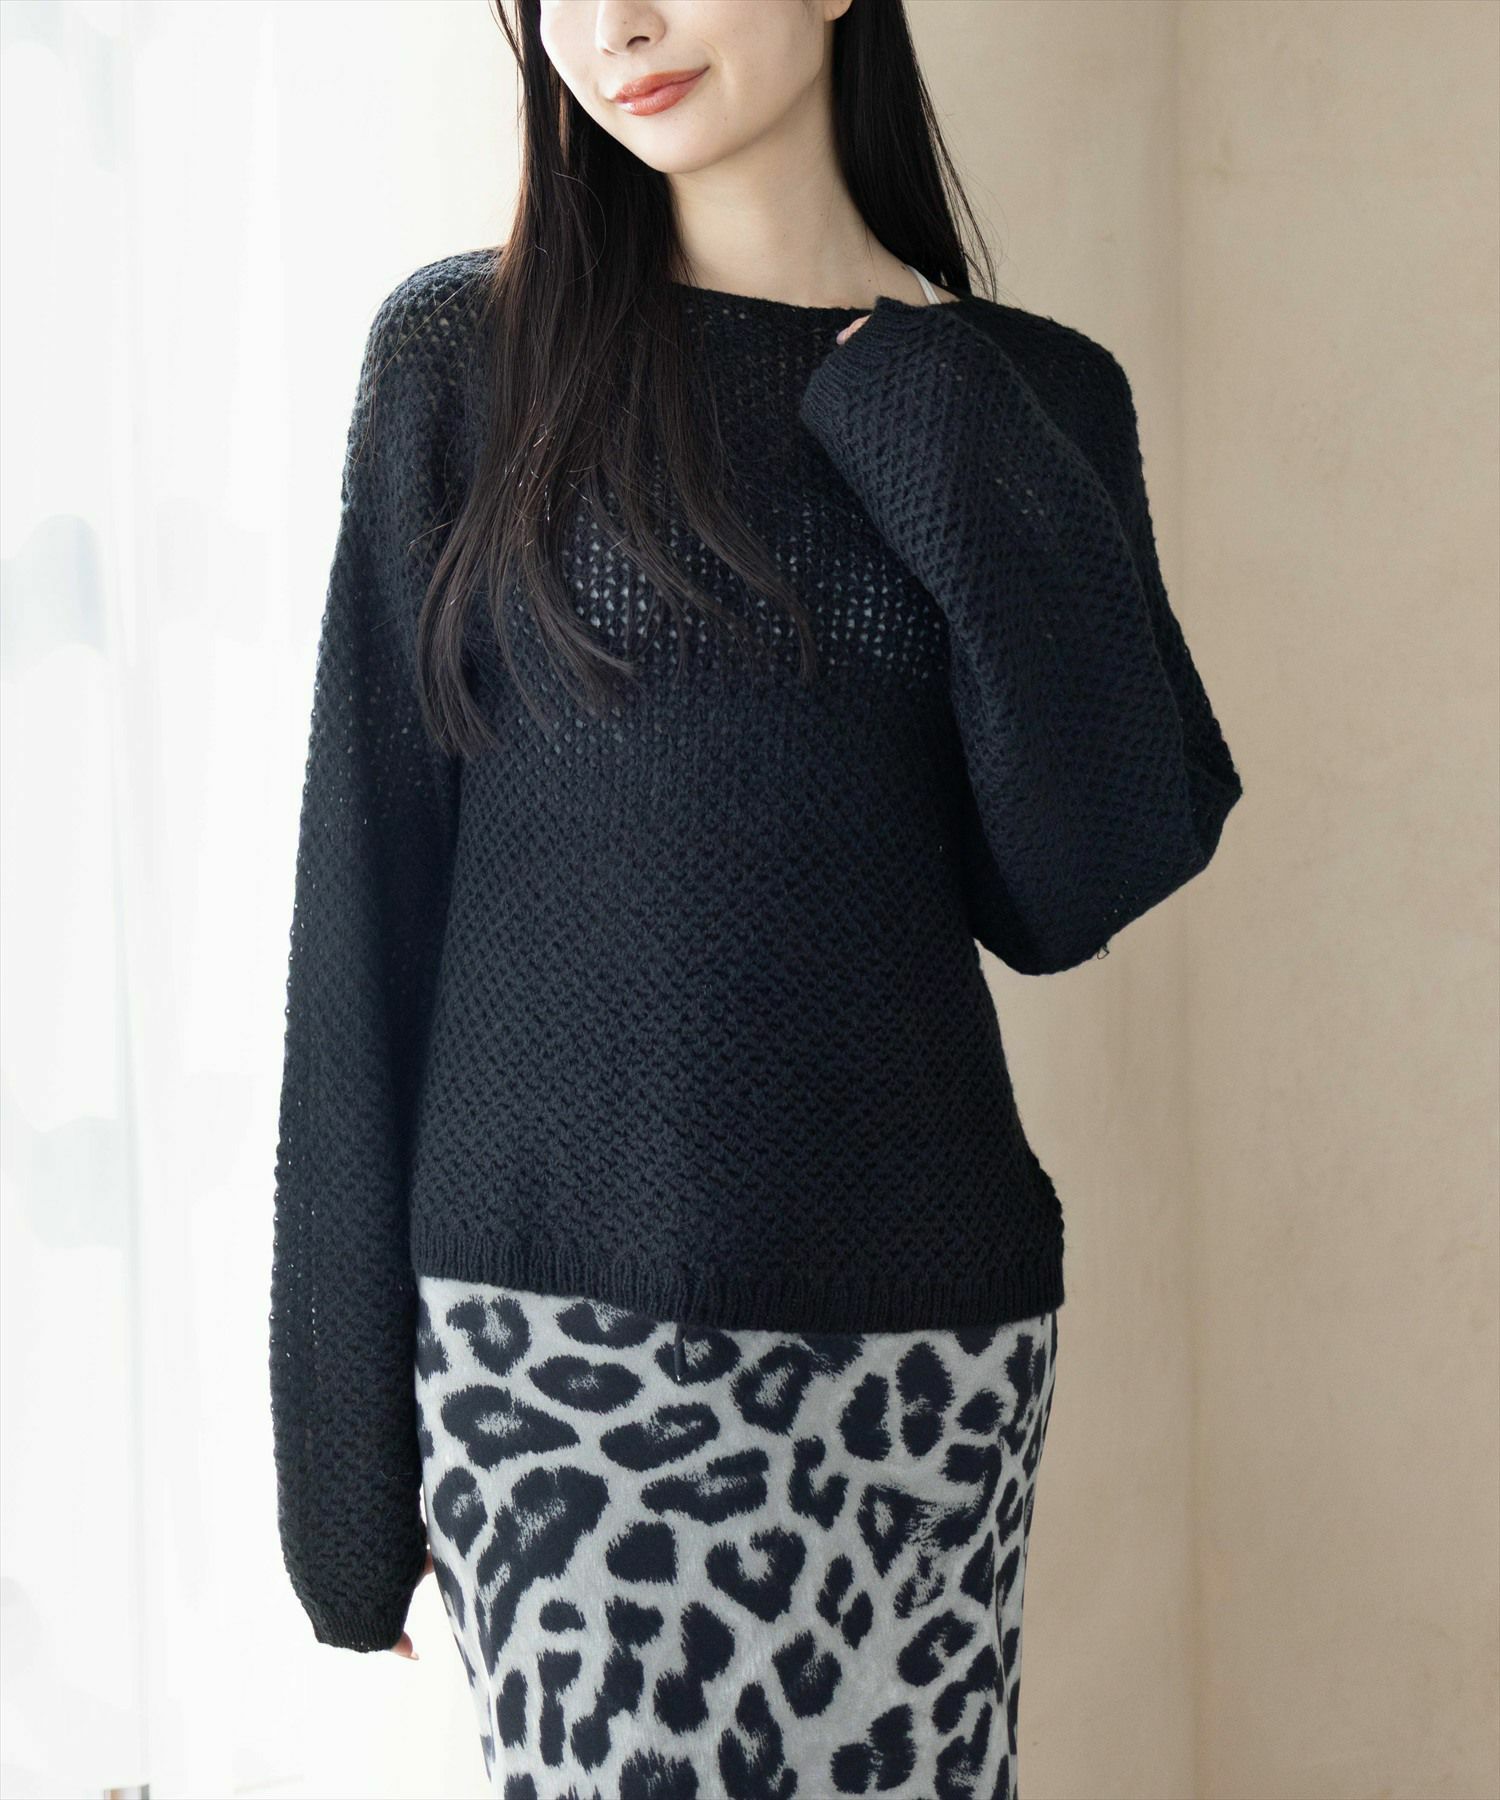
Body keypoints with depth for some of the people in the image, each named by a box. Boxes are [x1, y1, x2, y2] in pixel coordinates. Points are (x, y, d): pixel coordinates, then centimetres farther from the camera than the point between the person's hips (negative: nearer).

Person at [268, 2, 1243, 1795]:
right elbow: (365, 893, 1)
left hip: (916, 1323, 2)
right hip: (552, 1313, -2)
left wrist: (937, 438, -7)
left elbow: (1074, 896, -2)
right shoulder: (466, 351, 2)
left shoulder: (1031, 400, 7)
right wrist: (344, 1417, -1)